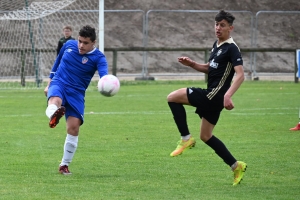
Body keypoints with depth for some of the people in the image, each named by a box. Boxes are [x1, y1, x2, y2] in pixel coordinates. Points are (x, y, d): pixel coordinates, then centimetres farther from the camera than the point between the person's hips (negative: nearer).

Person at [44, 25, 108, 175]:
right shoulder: (69, 45, 4)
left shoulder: (98, 58, -8)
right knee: (55, 101, -36)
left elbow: (104, 74, -29)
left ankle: (64, 165, 6)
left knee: (74, 127, -11)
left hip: (76, 93, -1)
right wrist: (49, 83, 22)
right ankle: (53, 116, -75)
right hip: (59, 84, 1)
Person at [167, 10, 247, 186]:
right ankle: (237, 166, 17)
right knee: (206, 136, 15)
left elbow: (240, 75, -23)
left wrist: (228, 95, -36)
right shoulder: (217, 45, 14)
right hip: (211, 95, 10)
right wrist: (192, 64, 11)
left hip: (215, 95, -10)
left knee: (173, 98, -11)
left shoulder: (231, 48, -14)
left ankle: (186, 139, -4)